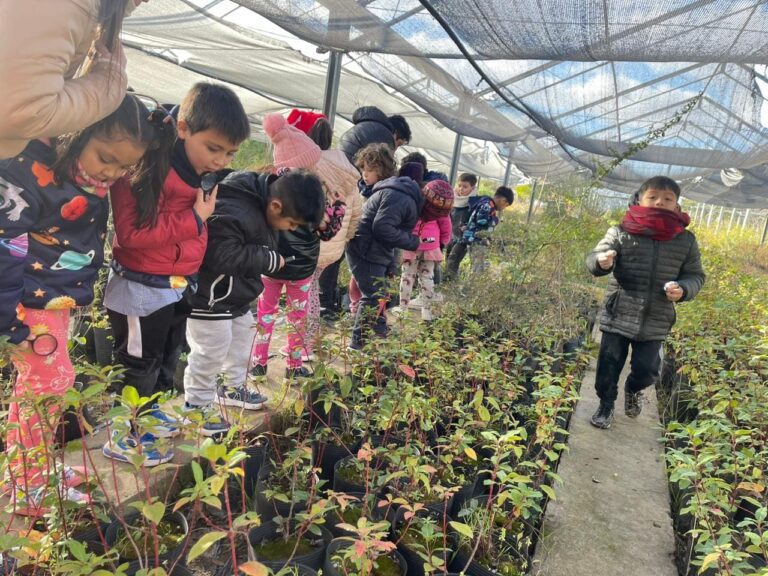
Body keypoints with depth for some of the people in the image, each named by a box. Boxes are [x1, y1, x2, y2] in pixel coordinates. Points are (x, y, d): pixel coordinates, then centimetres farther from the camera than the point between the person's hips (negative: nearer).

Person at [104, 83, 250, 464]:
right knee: (138, 365, 6)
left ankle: (148, 413, 44)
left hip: (177, 288, 9)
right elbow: (132, 232, -31)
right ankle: (121, 436, 24)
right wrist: (194, 219, -28)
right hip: (140, 290, -9)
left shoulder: (200, 174, 6)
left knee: (166, 358, 24)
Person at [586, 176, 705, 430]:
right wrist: (602, 261, -39)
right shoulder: (621, 233, -7)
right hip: (617, 316, -1)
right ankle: (606, 404, 34)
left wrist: (683, 289, -15)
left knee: (647, 369, 7)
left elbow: (695, 276, 7)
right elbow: (594, 257, -15)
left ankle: (633, 389, 42)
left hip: (655, 321, 2)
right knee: (609, 366, 8)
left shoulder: (686, 240, 0)